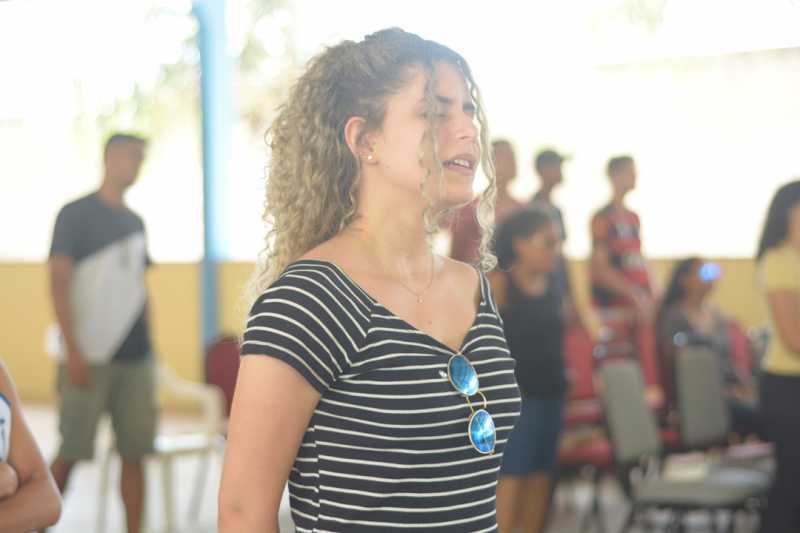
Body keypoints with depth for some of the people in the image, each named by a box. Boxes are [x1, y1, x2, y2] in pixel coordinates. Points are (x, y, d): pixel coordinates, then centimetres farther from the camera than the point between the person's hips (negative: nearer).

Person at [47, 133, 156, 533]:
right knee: (71, 452, -3)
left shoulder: (134, 222, 15)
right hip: (90, 357, -5)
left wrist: (149, 347, 13)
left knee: (134, 452, 3)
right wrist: (73, 351, -15)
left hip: (135, 358, 5)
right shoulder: (76, 214, -3)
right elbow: (58, 282, -8)